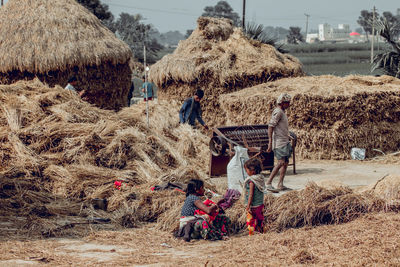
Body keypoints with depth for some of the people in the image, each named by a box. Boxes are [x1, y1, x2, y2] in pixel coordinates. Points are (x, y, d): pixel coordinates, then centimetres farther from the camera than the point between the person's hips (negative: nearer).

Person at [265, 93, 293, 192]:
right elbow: (270, 126, -19)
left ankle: (280, 185, 9)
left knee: (286, 163, 7)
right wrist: (270, 142, -24)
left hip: (284, 142, 10)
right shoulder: (278, 112, -13)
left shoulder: (282, 112, 18)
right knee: (281, 162, -17)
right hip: (279, 142, -10)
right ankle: (268, 183, -15)